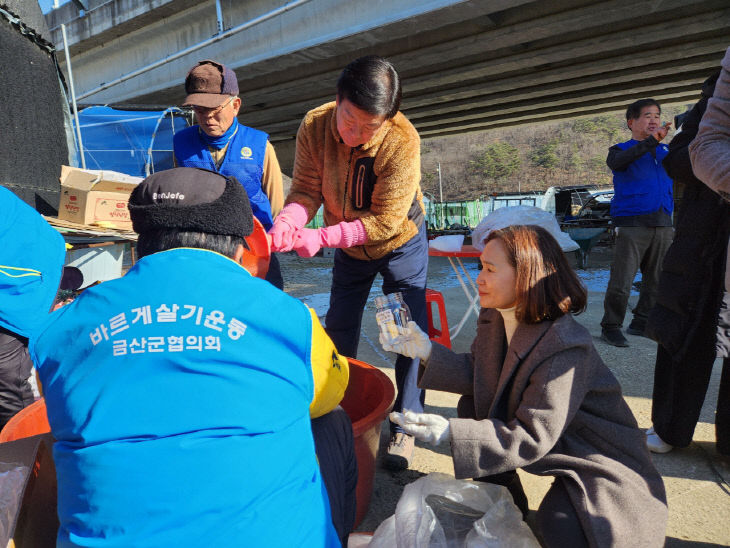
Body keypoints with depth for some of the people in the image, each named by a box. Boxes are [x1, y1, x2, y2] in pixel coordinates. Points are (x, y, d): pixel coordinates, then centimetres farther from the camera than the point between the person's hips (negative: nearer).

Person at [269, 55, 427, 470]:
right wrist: (287, 223, -39)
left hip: (400, 242, -3)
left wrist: (321, 238, -37)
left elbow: (385, 220, -31)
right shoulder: (314, 126, -21)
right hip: (348, 247, 4)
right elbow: (306, 189, -18)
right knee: (339, 333, 12)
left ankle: (405, 427, 15)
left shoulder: (402, 141, -32)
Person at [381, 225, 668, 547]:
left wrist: (451, 433, -39)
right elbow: (478, 374, -3)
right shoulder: (494, 318, -9)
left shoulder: (565, 349, -34)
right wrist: (428, 351, -17)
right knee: (471, 406, -3)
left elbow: (531, 438, -33)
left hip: (596, 458, -7)